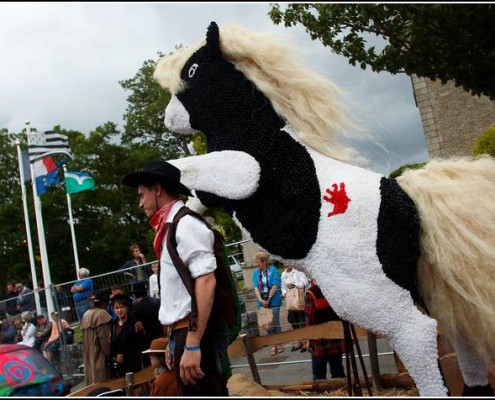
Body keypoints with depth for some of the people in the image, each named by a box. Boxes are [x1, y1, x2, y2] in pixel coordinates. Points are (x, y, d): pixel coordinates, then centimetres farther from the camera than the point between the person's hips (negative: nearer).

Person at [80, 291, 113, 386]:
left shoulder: (86, 315, 11)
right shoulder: (102, 314, -15)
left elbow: (84, 338, 14)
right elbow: (104, 338, -19)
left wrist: (88, 352, 19)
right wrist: (109, 355, -12)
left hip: (88, 356, 9)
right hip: (100, 356, -8)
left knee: (93, 382, 13)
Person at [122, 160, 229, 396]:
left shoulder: (185, 224, -11)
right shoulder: (171, 228, 17)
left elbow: (206, 282, -21)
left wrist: (192, 344, -25)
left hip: (196, 335, -10)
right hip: (183, 335, 10)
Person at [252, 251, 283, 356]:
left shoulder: (273, 270, -5)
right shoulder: (255, 273, 5)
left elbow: (275, 286, -10)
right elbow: (256, 288, 0)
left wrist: (268, 299, -14)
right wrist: (261, 300, -14)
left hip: (273, 301, -4)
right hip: (262, 302, 4)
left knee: (275, 323, 1)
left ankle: (279, 344, 13)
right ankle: (274, 345, 13)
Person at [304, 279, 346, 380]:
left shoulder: (311, 294, -13)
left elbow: (309, 319, -12)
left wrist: (308, 339, -5)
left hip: (319, 339, -4)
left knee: (319, 375, 5)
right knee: (338, 372, 12)